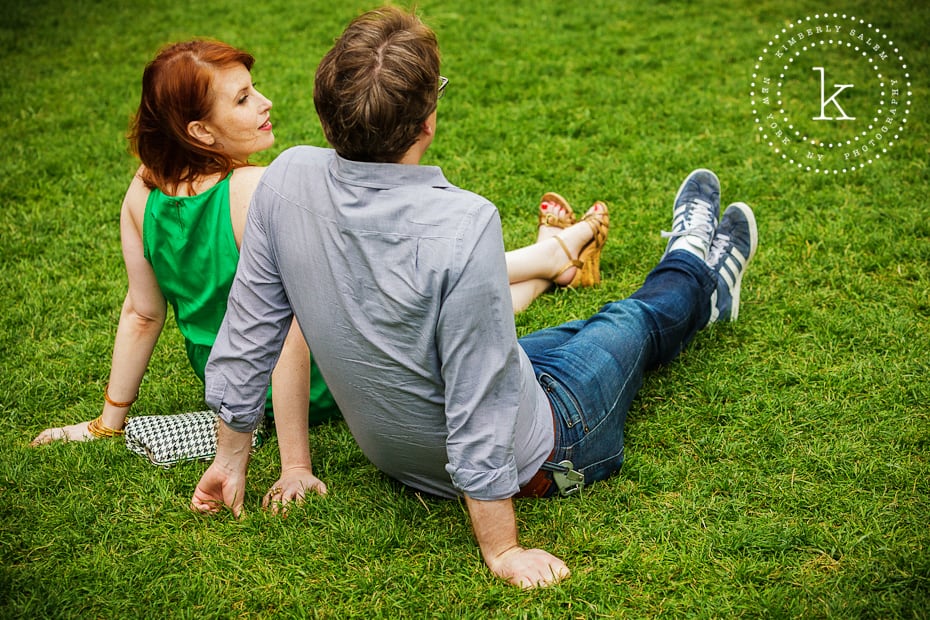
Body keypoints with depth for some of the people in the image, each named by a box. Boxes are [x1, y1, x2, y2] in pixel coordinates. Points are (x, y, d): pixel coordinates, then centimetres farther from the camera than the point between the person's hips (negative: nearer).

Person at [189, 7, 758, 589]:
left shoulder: (287, 179, -19)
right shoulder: (463, 225, -38)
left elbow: (247, 335, -9)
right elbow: (477, 414, -33)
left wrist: (232, 458, 6)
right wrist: (503, 552, -18)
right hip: (533, 461, -6)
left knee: (574, 335, 31)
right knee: (636, 322, 23)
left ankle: (704, 282, 60)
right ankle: (695, 274, 59)